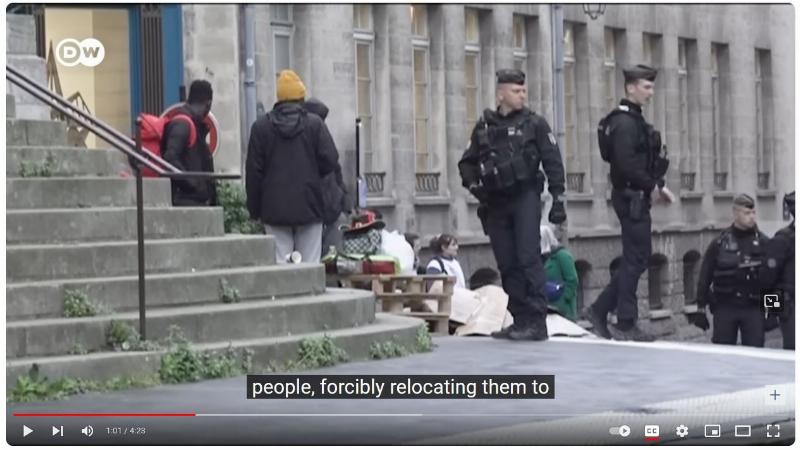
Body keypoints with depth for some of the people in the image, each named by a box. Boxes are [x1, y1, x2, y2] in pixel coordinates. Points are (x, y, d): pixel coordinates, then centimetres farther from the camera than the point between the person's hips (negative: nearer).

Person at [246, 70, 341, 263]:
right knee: (310, 265, 3)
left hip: (275, 210, 1)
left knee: (280, 264, 1)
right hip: (309, 207, -1)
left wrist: (254, 208, 9)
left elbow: (253, 171, 2)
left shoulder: (261, 126, 2)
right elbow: (331, 161, -7)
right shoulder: (314, 123, -2)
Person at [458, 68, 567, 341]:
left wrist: (557, 199, -7)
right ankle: (520, 320, 13)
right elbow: (467, 162, 20)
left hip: (525, 197, -4)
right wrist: (472, 184, 1)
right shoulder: (484, 127, 11)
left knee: (528, 258, -13)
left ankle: (537, 321, -14)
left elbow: (553, 162, -1)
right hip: (495, 203, 4)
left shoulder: (534, 123, 2)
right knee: (507, 264, 5)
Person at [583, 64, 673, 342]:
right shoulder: (625, 123, -15)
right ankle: (625, 325, 0)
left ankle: (599, 310, 17)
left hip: (636, 197, 10)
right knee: (635, 259, -5)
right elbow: (626, 165, -24)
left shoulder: (634, 121, 18)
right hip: (631, 197, -10)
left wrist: (657, 186, 10)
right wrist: (653, 186, -16)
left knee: (636, 259, 14)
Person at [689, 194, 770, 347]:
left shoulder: (763, 243, 3)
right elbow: (704, 278, 4)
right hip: (724, 307, 0)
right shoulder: (720, 243, 2)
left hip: (753, 307, 0)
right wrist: (700, 309, 1)